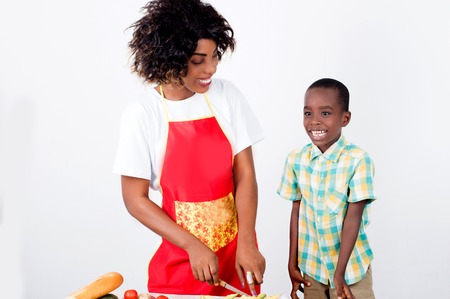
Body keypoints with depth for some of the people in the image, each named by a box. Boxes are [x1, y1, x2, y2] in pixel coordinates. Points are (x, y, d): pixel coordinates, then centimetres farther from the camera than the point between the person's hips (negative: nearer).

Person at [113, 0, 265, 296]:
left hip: (236, 248, 2)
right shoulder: (142, 113, -11)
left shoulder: (227, 95, -5)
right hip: (181, 257, -2)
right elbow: (135, 199, -8)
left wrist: (247, 243, -16)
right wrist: (193, 246, -15)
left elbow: (245, 174, -5)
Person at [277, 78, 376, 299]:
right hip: (310, 267, 3)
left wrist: (339, 272, -16)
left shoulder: (358, 160, -16)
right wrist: (292, 263, 3)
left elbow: (353, 218, -16)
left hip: (351, 267, -3)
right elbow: (296, 212, 0)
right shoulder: (295, 160, -5)